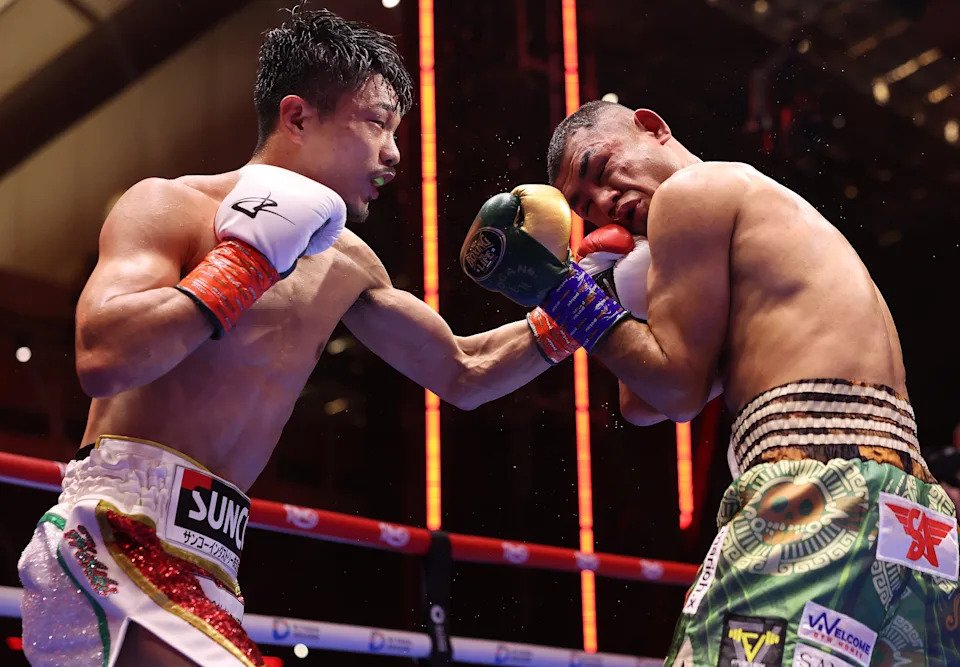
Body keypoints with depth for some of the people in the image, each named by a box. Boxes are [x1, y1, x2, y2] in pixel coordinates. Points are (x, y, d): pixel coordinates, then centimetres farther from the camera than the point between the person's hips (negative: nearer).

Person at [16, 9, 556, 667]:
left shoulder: (345, 265, 16)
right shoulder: (171, 206, -5)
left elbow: (464, 372, 28)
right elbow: (103, 358, -23)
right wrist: (247, 261, -15)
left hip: (206, 559, 8)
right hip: (121, 530, -8)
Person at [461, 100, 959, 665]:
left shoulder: (692, 188, 5)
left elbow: (679, 389, -1)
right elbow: (643, 404, 28)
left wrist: (558, 288, 5)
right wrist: (615, 284, 26)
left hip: (817, 495, -10)